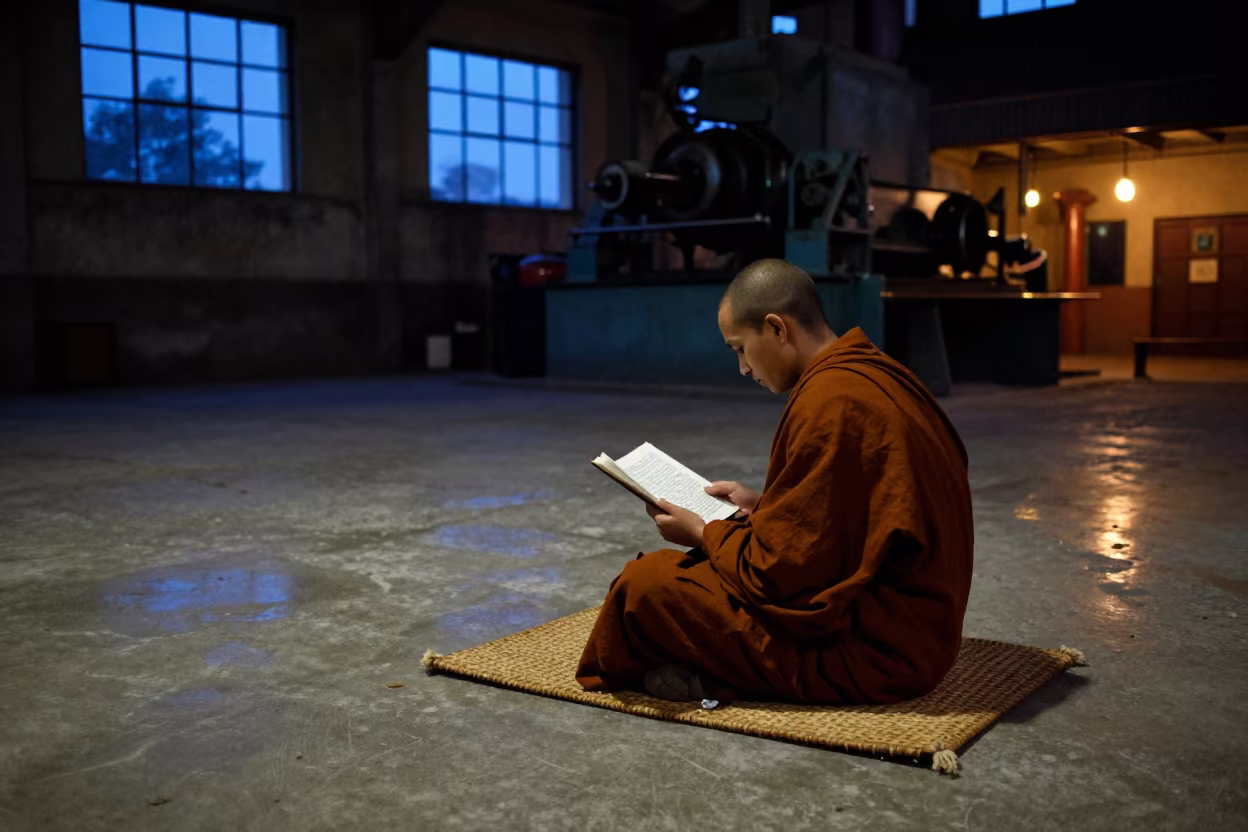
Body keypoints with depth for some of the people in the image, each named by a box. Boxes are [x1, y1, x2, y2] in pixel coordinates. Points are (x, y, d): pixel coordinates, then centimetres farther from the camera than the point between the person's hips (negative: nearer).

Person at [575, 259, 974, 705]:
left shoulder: (829, 403, -22)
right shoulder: (874, 374, 8)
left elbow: (780, 570, -19)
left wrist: (702, 533, -2)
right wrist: (762, 507, 14)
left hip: (871, 648, -10)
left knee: (646, 583, -13)